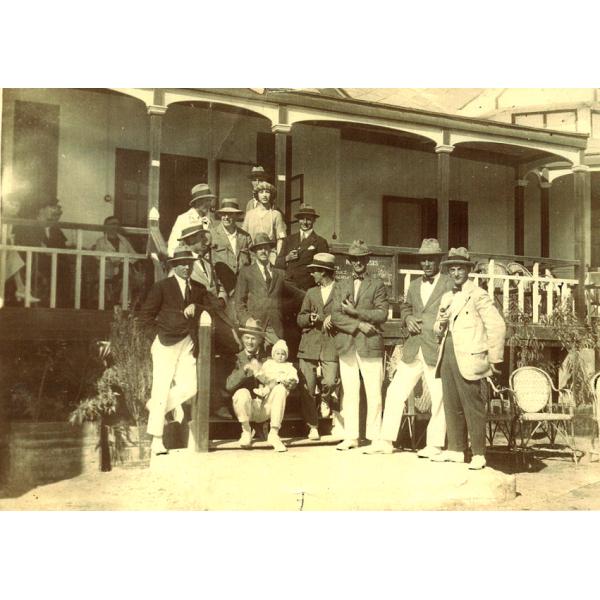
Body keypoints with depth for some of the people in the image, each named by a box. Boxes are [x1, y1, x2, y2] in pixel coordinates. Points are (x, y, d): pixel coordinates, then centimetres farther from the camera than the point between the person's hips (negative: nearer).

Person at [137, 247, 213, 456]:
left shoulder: (199, 289, 14)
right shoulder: (161, 287, 1)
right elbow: (145, 315, 1)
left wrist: (196, 308, -10)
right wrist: (158, 334, -4)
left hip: (188, 345, 4)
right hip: (166, 344, -4)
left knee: (189, 387, -7)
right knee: (161, 390, -5)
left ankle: (156, 407, 22)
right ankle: (157, 441, 2)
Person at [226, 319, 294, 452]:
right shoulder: (238, 359, 2)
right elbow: (229, 385, -13)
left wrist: (288, 383, -20)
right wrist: (245, 369, -26)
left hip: (266, 408, 2)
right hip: (247, 408, -2)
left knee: (281, 388, -22)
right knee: (242, 392, -31)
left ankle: (274, 434, -18)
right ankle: (246, 432, -8)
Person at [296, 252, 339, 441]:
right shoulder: (311, 293, 18)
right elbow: (300, 319, 17)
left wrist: (333, 319, -13)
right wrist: (310, 317, -3)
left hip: (331, 345, -3)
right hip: (309, 345, 4)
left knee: (330, 382, -18)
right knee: (307, 388, -2)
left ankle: (325, 399, 18)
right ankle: (312, 426, 12)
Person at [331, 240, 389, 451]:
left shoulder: (377, 284, 6)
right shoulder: (341, 285, 15)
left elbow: (382, 314, -5)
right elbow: (335, 316, 4)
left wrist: (355, 312, -11)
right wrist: (358, 325, -10)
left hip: (370, 345, -3)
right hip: (346, 346, 3)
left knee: (373, 394, -3)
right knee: (349, 393, 5)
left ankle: (374, 436, 4)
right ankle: (350, 437, 11)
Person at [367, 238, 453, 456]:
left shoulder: (449, 284, -2)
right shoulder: (414, 285, 18)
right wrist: (408, 318, 6)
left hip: (437, 349, -5)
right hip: (413, 349, 6)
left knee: (439, 397, -1)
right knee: (395, 392, 4)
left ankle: (435, 445, 11)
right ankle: (386, 441, 12)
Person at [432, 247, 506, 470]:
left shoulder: (478, 295, -4)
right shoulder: (447, 297, 19)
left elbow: (497, 325, -9)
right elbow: (439, 330, 27)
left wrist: (494, 359, -10)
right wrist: (440, 324, 2)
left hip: (467, 359, -7)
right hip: (447, 358, 7)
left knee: (472, 407, -4)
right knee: (451, 406, 10)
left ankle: (478, 454, 3)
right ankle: (455, 450, 19)